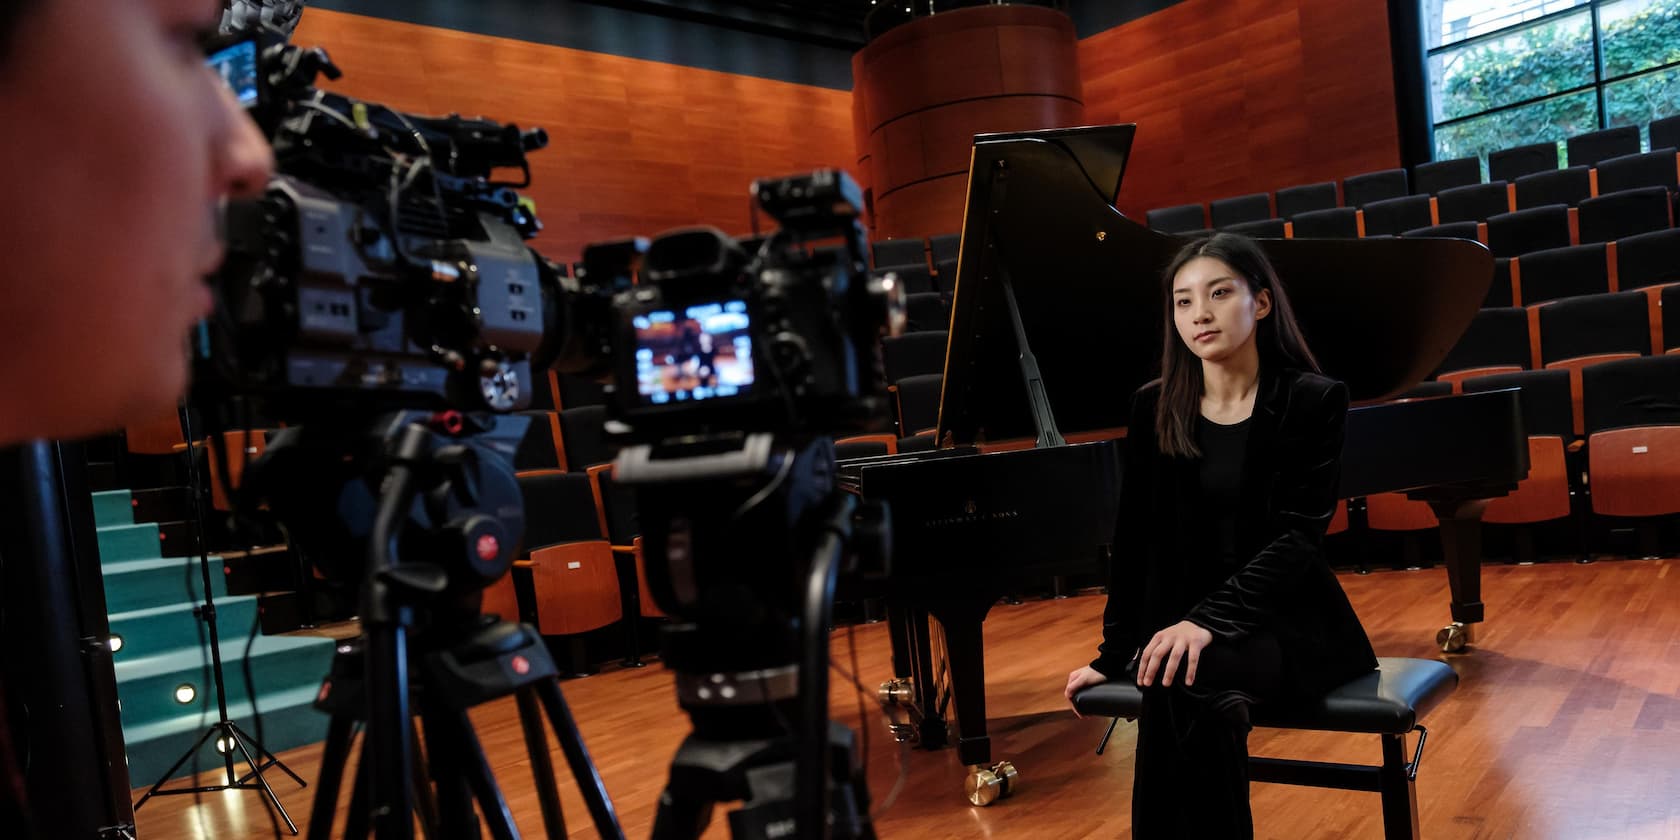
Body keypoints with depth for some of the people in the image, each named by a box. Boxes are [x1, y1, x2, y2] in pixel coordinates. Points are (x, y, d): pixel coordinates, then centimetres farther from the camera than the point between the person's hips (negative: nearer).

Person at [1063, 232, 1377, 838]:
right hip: (1185, 619, 3)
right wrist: (1112, 654, 6)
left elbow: (1299, 537, -15)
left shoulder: (1313, 400, -6)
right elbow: (1136, 539, 7)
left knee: (1184, 677, -35)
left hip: (1288, 621, -3)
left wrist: (1209, 619, -29)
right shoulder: (1155, 408, 4)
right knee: (1170, 674, -33)